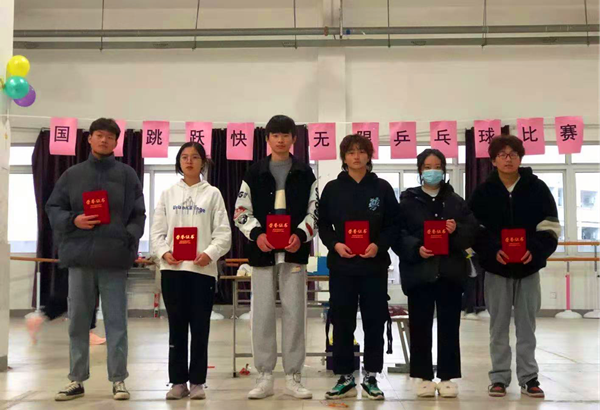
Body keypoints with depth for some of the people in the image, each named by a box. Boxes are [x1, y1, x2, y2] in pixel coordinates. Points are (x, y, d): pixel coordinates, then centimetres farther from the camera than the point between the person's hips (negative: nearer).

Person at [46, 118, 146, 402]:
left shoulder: (127, 175, 6)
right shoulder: (72, 175, 11)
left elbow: (138, 215, 5)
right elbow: (53, 208, 11)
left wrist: (129, 239, -10)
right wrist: (73, 221, -8)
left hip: (115, 258, -2)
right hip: (79, 256, 2)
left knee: (116, 321, 2)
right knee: (78, 321, 8)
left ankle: (118, 380, 10)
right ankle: (77, 380, 18)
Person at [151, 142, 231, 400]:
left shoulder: (212, 194, 6)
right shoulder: (168, 194, 11)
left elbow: (223, 233, -1)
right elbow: (157, 231, 7)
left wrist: (210, 253, -16)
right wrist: (163, 252, -10)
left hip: (202, 269, -1)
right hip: (172, 268, 2)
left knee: (200, 327, 3)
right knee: (177, 326, 6)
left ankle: (197, 381, 12)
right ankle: (178, 381, 14)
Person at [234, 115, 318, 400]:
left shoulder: (305, 174, 8)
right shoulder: (254, 173, 8)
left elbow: (314, 212, 5)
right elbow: (241, 212, 5)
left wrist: (301, 235, -13)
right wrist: (256, 234, -12)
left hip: (294, 251, 0)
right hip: (262, 252, 1)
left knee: (294, 312, 1)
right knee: (262, 313, 2)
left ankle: (293, 378, 9)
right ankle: (264, 377, 11)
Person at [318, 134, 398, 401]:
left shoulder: (382, 188, 4)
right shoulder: (332, 189, 5)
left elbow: (393, 225, 4)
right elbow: (323, 225, 6)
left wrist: (379, 245, -12)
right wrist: (335, 244, -12)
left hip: (374, 265, 0)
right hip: (341, 265, 0)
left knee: (374, 321, 4)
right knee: (342, 322, 4)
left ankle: (371, 377, 16)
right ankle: (345, 378, 14)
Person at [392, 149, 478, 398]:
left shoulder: (456, 201, 12)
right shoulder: (408, 200, 4)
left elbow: (473, 233, 7)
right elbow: (397, 235, -4)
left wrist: (457, 230, -13)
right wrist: (415, 248, -19)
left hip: (451, 272, 2)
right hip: (419, 271, -2)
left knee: (449, 327, 5)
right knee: (420, 327, 2)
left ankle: (447, 377, 14)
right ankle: (424, 377, 13)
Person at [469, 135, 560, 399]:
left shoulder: (537, 188, -1)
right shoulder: (483, 192, -1)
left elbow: (550, 228, -2)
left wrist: (535, 250, -18)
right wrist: (492, 251, -18)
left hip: (528, 268, 0)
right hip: (496, 268, 0)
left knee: (526, 325, 8)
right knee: (499, 326, 6)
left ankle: (528, 378, 18)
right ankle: (499, 378, 15)